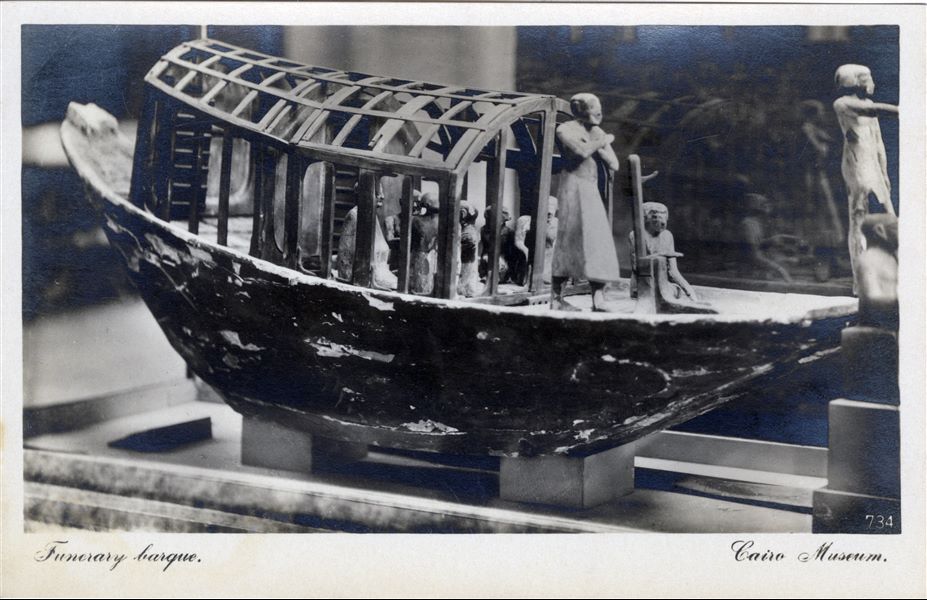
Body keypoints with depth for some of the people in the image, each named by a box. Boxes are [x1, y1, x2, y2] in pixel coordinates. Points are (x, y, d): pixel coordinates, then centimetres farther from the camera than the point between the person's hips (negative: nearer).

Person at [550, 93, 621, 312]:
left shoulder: (597, 132, 16)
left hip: (592, 190, 7)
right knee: (569, 241, -8)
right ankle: (556, 298, -2)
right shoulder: (565, 130, -3)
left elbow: (614, 164, 9)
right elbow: (582, 151, -22)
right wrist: (603, 141, -6)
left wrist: (597, 145, -4)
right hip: (573, 186, -7)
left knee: (599, 243, -2)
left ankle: (599, 301, -6)